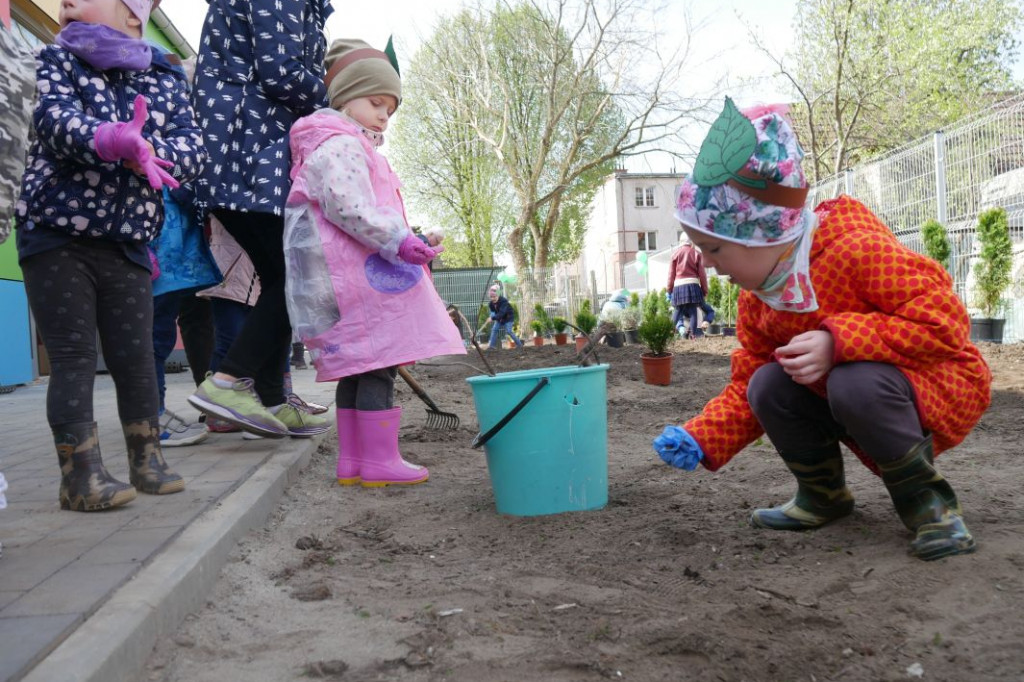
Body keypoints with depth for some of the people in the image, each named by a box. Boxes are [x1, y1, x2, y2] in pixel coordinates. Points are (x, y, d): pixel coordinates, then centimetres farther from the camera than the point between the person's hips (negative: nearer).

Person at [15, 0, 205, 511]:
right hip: (54, 235, -2)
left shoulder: (166, 77, 8)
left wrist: (151, 153, -28)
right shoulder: (56, 59, 4)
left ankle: (146, 462, 19)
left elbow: (192, 146, -6)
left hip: (126, 242, 2)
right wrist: (109, 140, -38)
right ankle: (81, 475, 1)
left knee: (136, 355, 5)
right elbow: (54, 117, -17)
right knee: (73, 355, -4)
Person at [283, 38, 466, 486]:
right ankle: (379, 461, -5)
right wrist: (397, 240, -26)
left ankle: (352, 461, 15)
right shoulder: (341, 145, -8)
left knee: (357, 366, 11)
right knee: (378, 363, -9)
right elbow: (348, 207, -22)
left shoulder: (353, 146, 27)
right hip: (361, 276, -11)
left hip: (352, 276, 11)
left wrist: (402, 243, 27)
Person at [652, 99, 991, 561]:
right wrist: (701, 440, -16)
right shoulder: (757, 300, -4)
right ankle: (822, 493, 6)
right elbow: (744, 387, 1)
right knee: (768, 385, -15)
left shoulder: (858, 249, -27)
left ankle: (927, 500, -13)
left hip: (938, 386, -7)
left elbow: (944, 322, -30)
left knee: (854, 383, -36)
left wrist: (838, 341, -39)